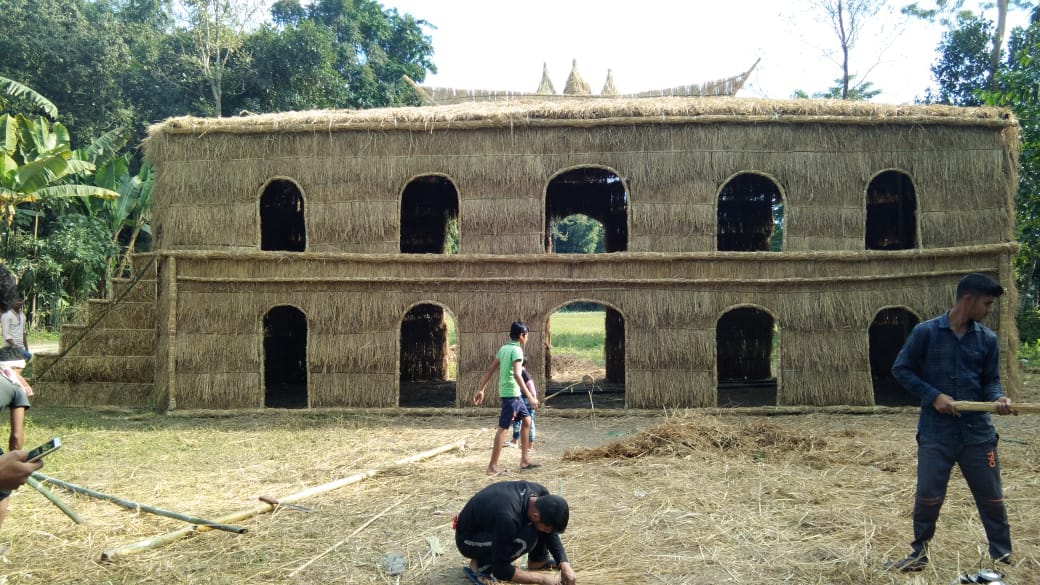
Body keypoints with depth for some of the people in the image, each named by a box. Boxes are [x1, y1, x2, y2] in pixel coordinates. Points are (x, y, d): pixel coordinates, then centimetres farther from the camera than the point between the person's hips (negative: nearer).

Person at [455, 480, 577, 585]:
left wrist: (564, 564, -13)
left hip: (492, 524, 7)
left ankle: (537, 560, 5)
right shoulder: (507, 518, -39)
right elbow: (500, 569, -31)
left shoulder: (540, 493, -18)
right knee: (526, 538, -32)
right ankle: (480, 564, -13)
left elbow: (551, 533, -1)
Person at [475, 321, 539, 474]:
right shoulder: (517, 350, -14)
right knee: (503, 428, -6)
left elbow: (490, 370, 12)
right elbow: (516, 374, -26)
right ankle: (492, 466, -4)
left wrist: (481, 390, 16)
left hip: (513, 394, 9)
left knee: (526, 420, 17)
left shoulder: (504, 348, 11)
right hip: (512, 393, -9)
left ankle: (525, 459, 20)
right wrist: (530, 396, -27)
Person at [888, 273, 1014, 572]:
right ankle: (919, 553, 21)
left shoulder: (988, 339, 3)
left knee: (992, 499, 9)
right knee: (928, 497, 2)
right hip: (936, 433, -3)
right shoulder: (926, 332, -7)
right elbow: (901, 369, -2)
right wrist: (933, 395, -12)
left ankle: (1004, 557, 26)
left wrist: (997, 398, -14)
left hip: (978, 432, 3)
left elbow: (990, 380, 9)